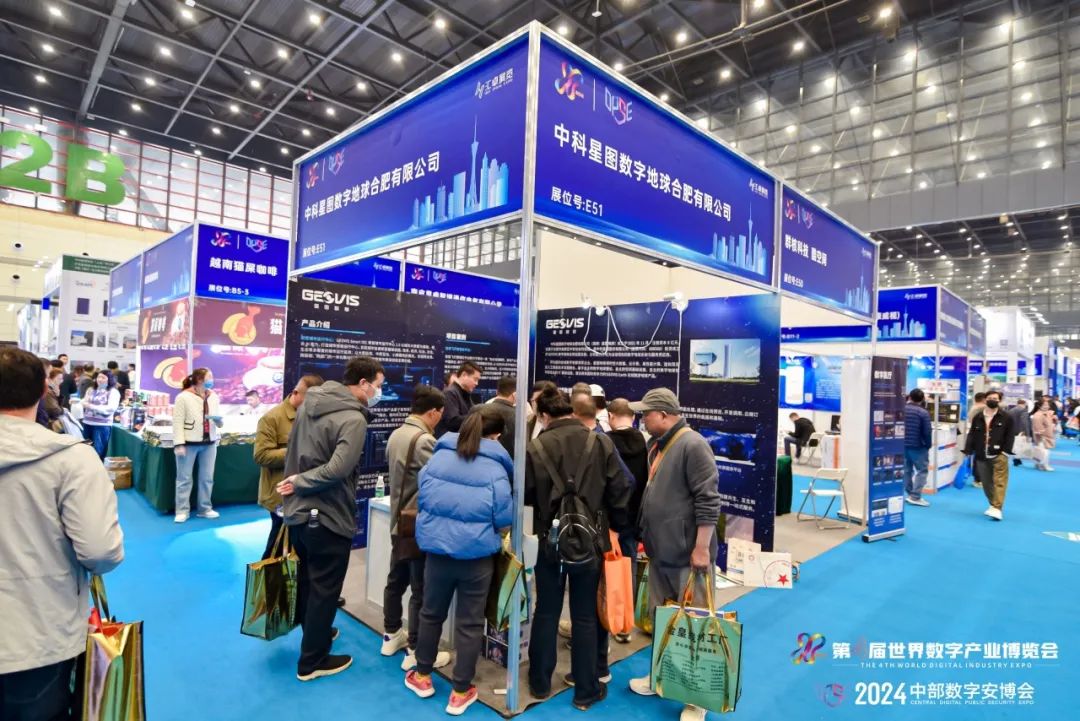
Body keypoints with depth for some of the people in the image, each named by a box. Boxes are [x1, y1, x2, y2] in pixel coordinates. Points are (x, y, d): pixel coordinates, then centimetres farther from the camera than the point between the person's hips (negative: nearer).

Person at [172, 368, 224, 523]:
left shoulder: (213, 396, 9)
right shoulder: (183, 397, -10)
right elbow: (178, 422, -12)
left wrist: (218, 420, -5)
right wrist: (179, 444, -16)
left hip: (209, 443, 6)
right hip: (189, 443, -6)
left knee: (207, 478, 11)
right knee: (184, 478, 5)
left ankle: (205, 509, 22)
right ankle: (182, 511, 15)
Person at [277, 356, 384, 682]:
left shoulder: (309, 403, 3)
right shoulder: (353, 419, -23)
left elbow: (293, 452, 10)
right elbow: (337, 469, -31)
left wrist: (297, 481, 10)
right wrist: (301, 482, -17)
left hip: (298, 511, 9)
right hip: (328, 517, -8)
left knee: (307, 579, 25)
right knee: (324, 588, 9)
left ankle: (314, 632, 46)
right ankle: (312, 661, 23)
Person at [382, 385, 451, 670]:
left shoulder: (395, 435, 5)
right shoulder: (424, 440, -24)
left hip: (399, 522, 9)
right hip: (420, 526, -9)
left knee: (396, 581, 20)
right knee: (421, 590, 2)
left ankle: (391, 636, 35)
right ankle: (415, 651, 12)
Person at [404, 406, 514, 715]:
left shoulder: (437, 457, -4)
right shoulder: (495, 469, -15)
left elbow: (422, 499, 7)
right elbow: (504, 518, -11)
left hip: (437, 547, 4)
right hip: (477, 553, -3)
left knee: (431, 612, 23)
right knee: (470, 623, 12)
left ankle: (422, 676, 39)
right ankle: (460, 692, 23)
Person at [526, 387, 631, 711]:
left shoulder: (536, 447, -11)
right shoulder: (600, 442, -7)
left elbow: (526, 495, -4)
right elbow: (618, 490, -5)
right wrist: (617, 529, 9)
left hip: (551, 538, 0)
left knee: (546, 611, 16)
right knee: (585, 615, 13)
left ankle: (540, 683, 31)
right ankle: (586, 690, 24)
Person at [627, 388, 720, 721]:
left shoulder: (692, 445, -18)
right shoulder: (656, 446, 10)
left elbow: (708, 500, -21)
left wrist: (702, 548, -20)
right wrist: (646, 537, 19)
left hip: (687, 553, -9)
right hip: (659, 551, 9)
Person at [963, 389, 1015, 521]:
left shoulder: (1006, 418, 0)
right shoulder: (977, 417, 9)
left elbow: (1010, 436, -2)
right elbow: (972, 435, 8)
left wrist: (1006, 452, -11)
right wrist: (968, 451, 0)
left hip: (998, 455, -4)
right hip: (981, 456, 4)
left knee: (999, 482, -10)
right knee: (986, 483, 12)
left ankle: (997, 508, -14)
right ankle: (993, 505, 27)